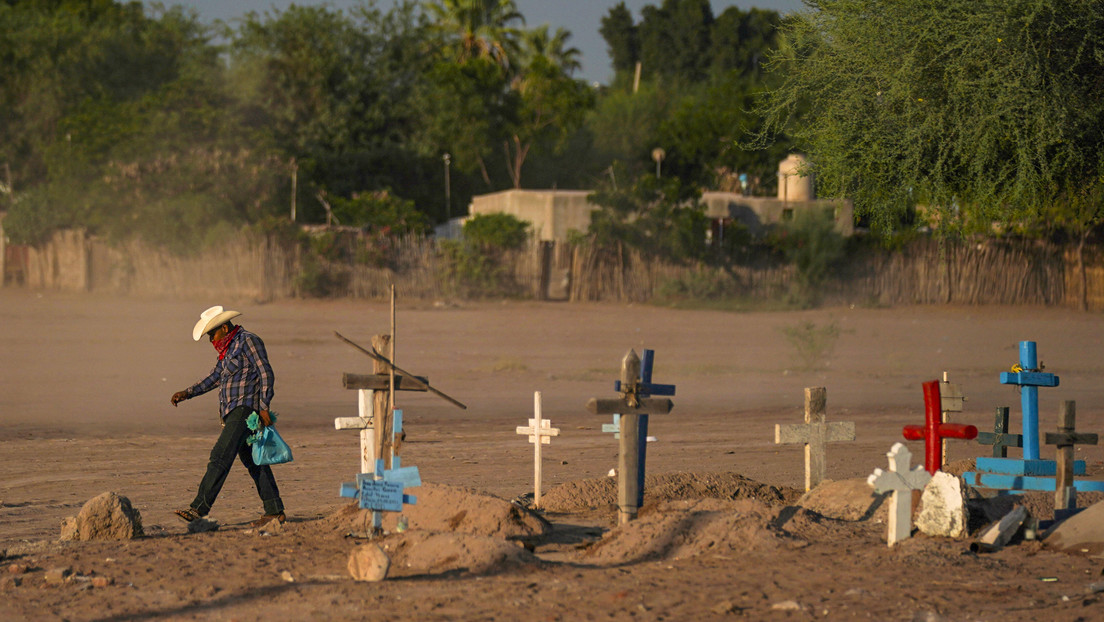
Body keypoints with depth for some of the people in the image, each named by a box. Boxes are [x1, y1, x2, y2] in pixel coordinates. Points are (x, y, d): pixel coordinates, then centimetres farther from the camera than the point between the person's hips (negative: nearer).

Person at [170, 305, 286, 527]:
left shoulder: (248, 341, -9)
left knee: (220, 457, -15)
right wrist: (187, 393, 16)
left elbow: (266, 374, -14)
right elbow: (215, 376, 25)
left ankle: (199, 508, -19)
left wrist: (264, 407, -19)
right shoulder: (229, 347, 19)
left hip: (245, 409, -10)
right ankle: (274, 511, 13)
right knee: (252, 461, 10)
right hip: (234, 412, 10)